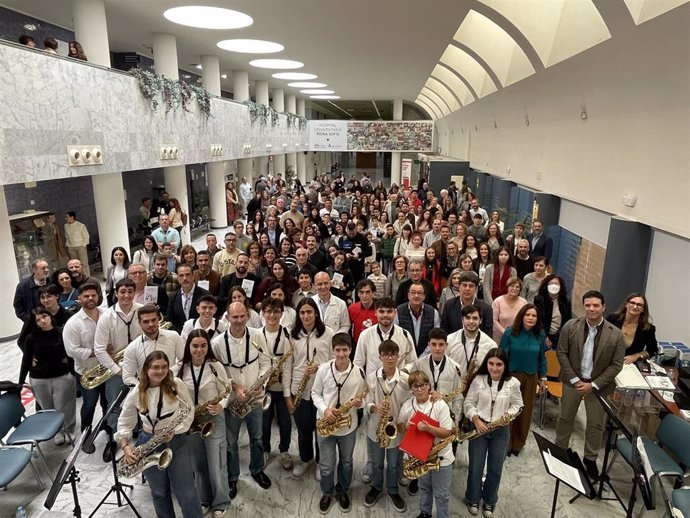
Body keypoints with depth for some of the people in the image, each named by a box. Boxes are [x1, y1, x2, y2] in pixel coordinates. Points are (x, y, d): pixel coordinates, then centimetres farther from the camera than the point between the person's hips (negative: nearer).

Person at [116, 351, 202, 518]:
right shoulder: (135, 395, -10)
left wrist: (175, 430, -19)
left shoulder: (177, 384, -12)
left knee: (187, 493, 3)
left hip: (178, 442, -1)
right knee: (159, 492, 18)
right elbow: (124, 423, 1)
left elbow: (190, 410, -6)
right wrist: (125, 446, -12)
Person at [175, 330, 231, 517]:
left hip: (213, 419, -3)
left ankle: (220, 502, 26)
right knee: (198, 465, 18)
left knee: (216, 465, 5)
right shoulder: (180, 369, -6)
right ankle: (204, 500, 38)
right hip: (189, 420, 3)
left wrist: (220, 406, -26)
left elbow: (226, 392, -8)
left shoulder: (216, 366, -14)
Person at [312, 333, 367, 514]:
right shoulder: (323, 369, -14)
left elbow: (362, 398, -1)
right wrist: (324, 409, -19)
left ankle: (342, 491, 46)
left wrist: (358, 402, -24)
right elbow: (315, 393, -3)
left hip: (348, 426, 1)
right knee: (326, 465, 13)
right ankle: (327, 492, 40)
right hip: (325, 424, 0)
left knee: (346, 462, 21)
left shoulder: (359, 372, -14)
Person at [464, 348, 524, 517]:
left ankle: (489, 501, 33)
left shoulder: (513, 383, -9)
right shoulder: (478, 380, -9)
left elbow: (517, 404, 4)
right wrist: (476, 420, -17)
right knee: (475, 466, 8)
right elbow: (469, 403, -4)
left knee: (495, 468, 11)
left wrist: (509, 414, -14)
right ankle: (473, 499, 30)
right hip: (479, 427, 0)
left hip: (501, 430, 1)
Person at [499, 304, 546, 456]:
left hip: (530, 378, 3)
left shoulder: (540, 335, -5)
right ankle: (505, 443, 23)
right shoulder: (510, 332, -13)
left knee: (526, 411, 13)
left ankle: (518, 444, 32)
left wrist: (543, 378, 10)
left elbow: (542, 357, 6)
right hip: (510, 376, -3)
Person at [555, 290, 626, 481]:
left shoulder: (616, 334, -14)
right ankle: (559, 449, 37)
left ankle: (590, 458, 33)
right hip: (573, 380, 1)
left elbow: (616, 365, -10)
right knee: (565, 417, 16)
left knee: (596, 424, 13)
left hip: (598, 384, 0)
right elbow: (562, 353, -6)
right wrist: (574, 379, -11)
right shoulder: (570, 326, -12)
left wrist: (593, 385, -14)